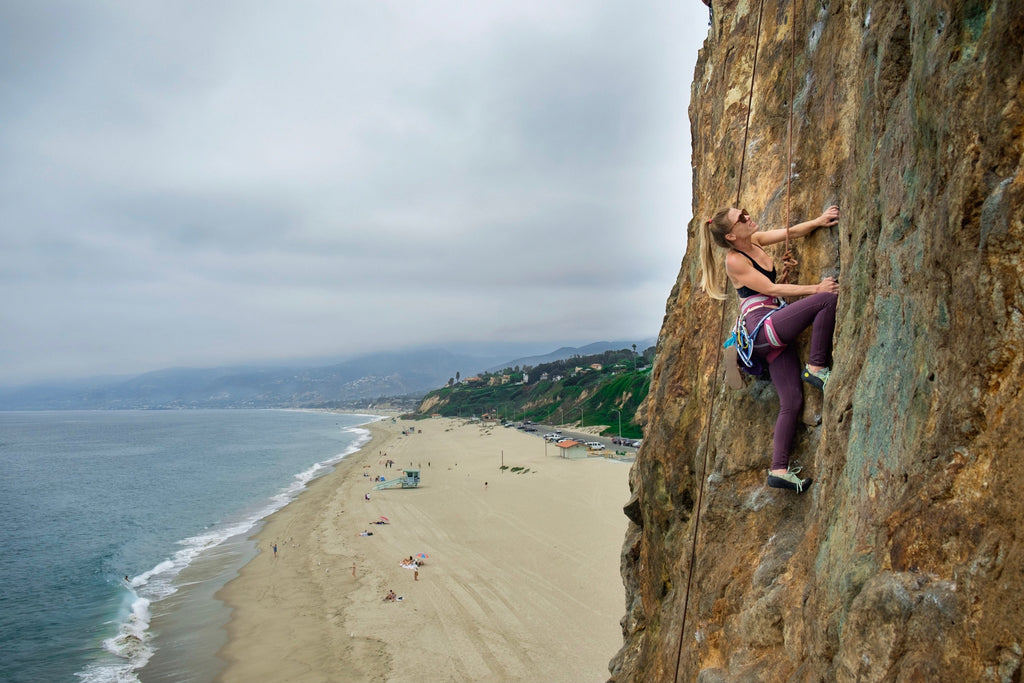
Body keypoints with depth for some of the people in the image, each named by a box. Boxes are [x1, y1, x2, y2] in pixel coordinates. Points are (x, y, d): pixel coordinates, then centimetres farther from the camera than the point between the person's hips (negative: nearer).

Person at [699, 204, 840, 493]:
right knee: (829, 298, -17)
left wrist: (819, 221, -3)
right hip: (762, 327, -8)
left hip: (775, 335, 8)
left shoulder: (755, 241, 14)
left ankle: (779, 470, 3)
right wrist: (814, 288, -14)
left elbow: (791, 232, 15)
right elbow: (771, 289, -11)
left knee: (792, 401, 1)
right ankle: (816, 367, -11)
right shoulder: (734, 261, -9)